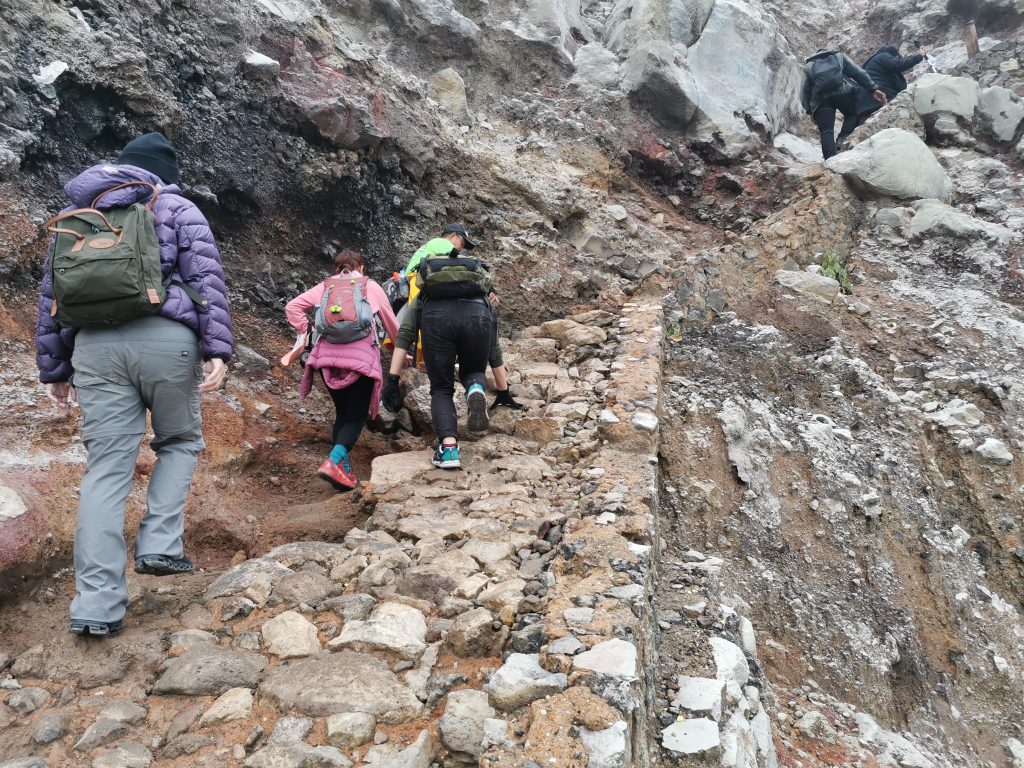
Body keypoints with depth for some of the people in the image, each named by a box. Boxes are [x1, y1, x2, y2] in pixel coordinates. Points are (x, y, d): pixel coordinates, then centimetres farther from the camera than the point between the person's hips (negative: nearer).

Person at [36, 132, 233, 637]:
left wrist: (53, 368, 23)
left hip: (96, 345, 3)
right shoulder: (177, 208, 12)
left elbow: (52, 293, 21)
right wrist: (217, 348, -10)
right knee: (179, 442, 19)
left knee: (106, 469, 3)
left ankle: (97, 605, -1)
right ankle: (159, 546, 4)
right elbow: (206, 276, -3)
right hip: (166, 339, -3)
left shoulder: (77, 212, 25)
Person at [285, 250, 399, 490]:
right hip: (360, 357, -3)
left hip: (326, 355, 3)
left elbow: (293, 307, 10)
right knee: (356, 415, 3)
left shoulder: (325, 286, 19)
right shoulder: (371, 286, 15)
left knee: (342, 412, 18)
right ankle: (334, 461, -20)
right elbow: (391, 323, 23)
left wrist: (306, 331, 14)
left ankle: (343, 468, 9)